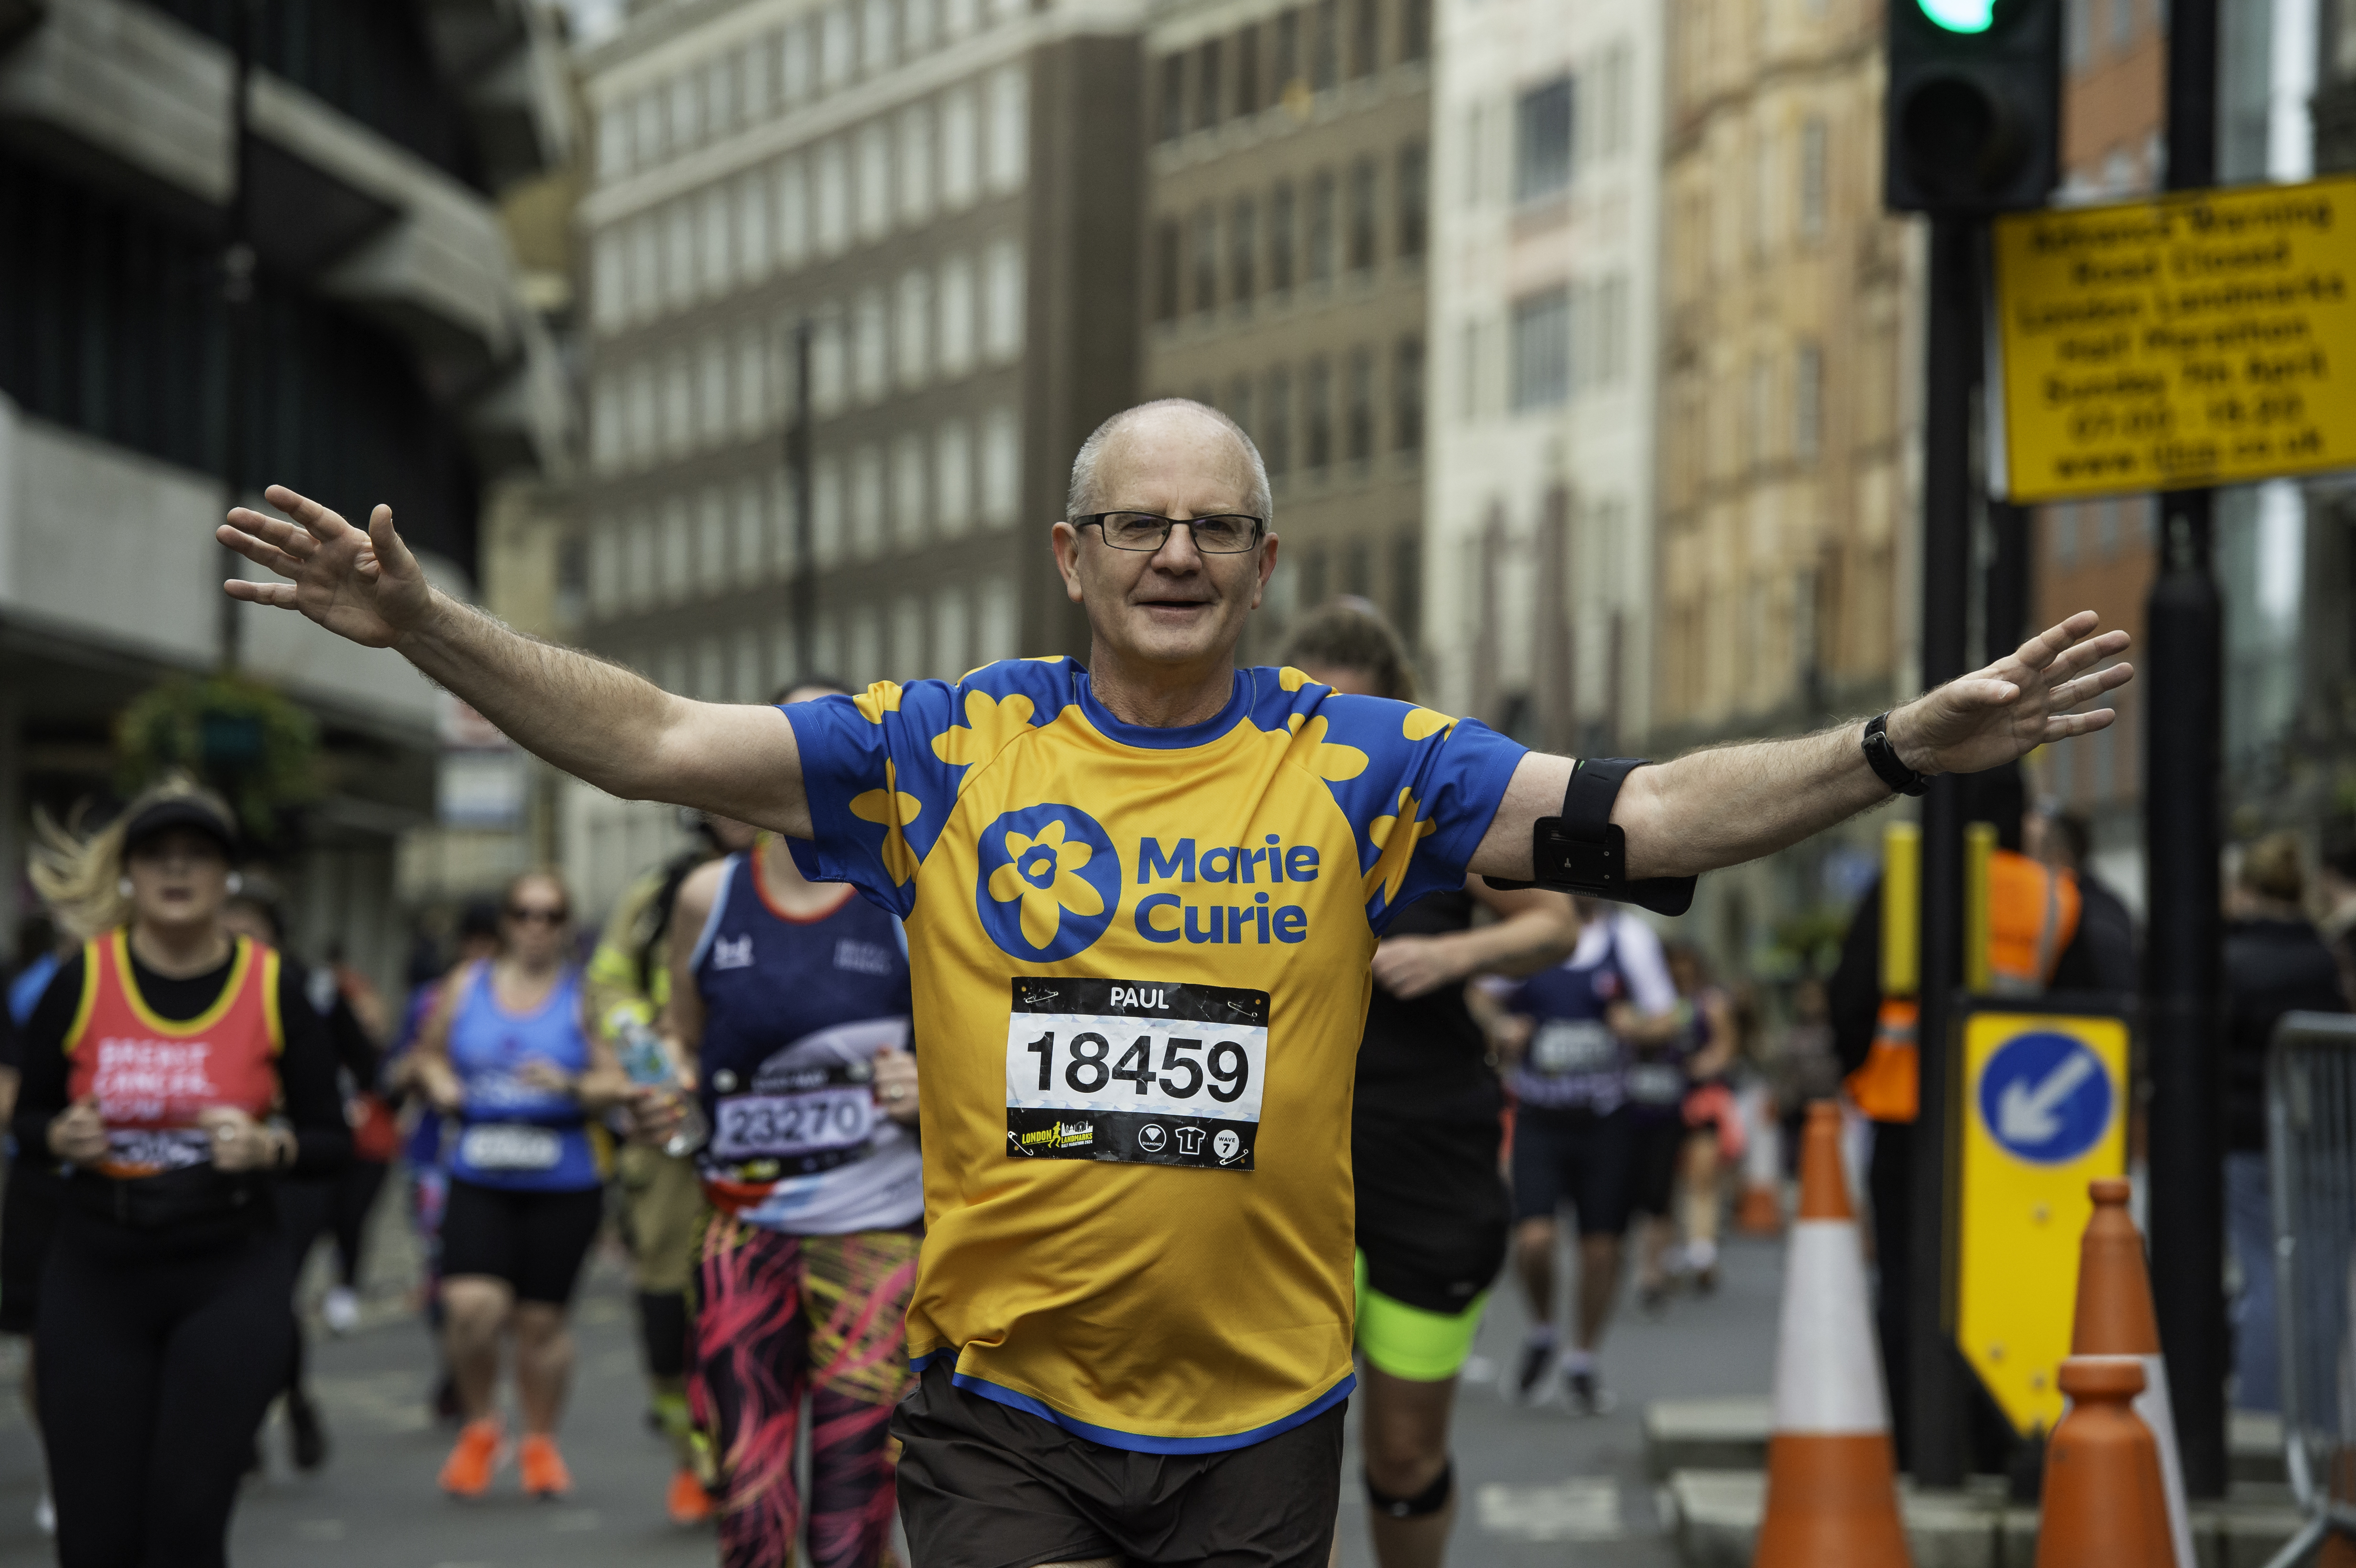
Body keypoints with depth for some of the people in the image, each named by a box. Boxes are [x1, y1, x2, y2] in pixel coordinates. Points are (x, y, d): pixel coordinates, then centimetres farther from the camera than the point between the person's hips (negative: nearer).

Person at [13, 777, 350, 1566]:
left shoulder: (272, 988, -3)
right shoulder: (81, 982, -2)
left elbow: (332, 1138, 4)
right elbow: (28, 1119, 9)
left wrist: (268, 1146, -17)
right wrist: (63, 1137, -14)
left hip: (229, 1273, -1)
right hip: (97, 1272, 1)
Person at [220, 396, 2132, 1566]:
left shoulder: (1361, 764, 0)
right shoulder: (950, 746, 0)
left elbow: (1645, 816, -6)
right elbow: (653, 742, -2)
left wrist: (1895, 750, -19)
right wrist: (425, 623, -13)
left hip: (1260, 1412, 1)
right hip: (1003, 1399, -1)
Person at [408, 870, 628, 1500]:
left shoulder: (585, 997, 1)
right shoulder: (466, 987, 8)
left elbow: (618, 1085, -2)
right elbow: (428, 1053, 21)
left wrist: (572, 1086, -20)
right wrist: (437, 1082, 0)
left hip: (563, 1185, -1)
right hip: (478, 1181, 1)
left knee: (541, 1319, 4)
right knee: (471, 1305, -16)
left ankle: (540, 1441, 25)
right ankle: (480, 1428, 10)